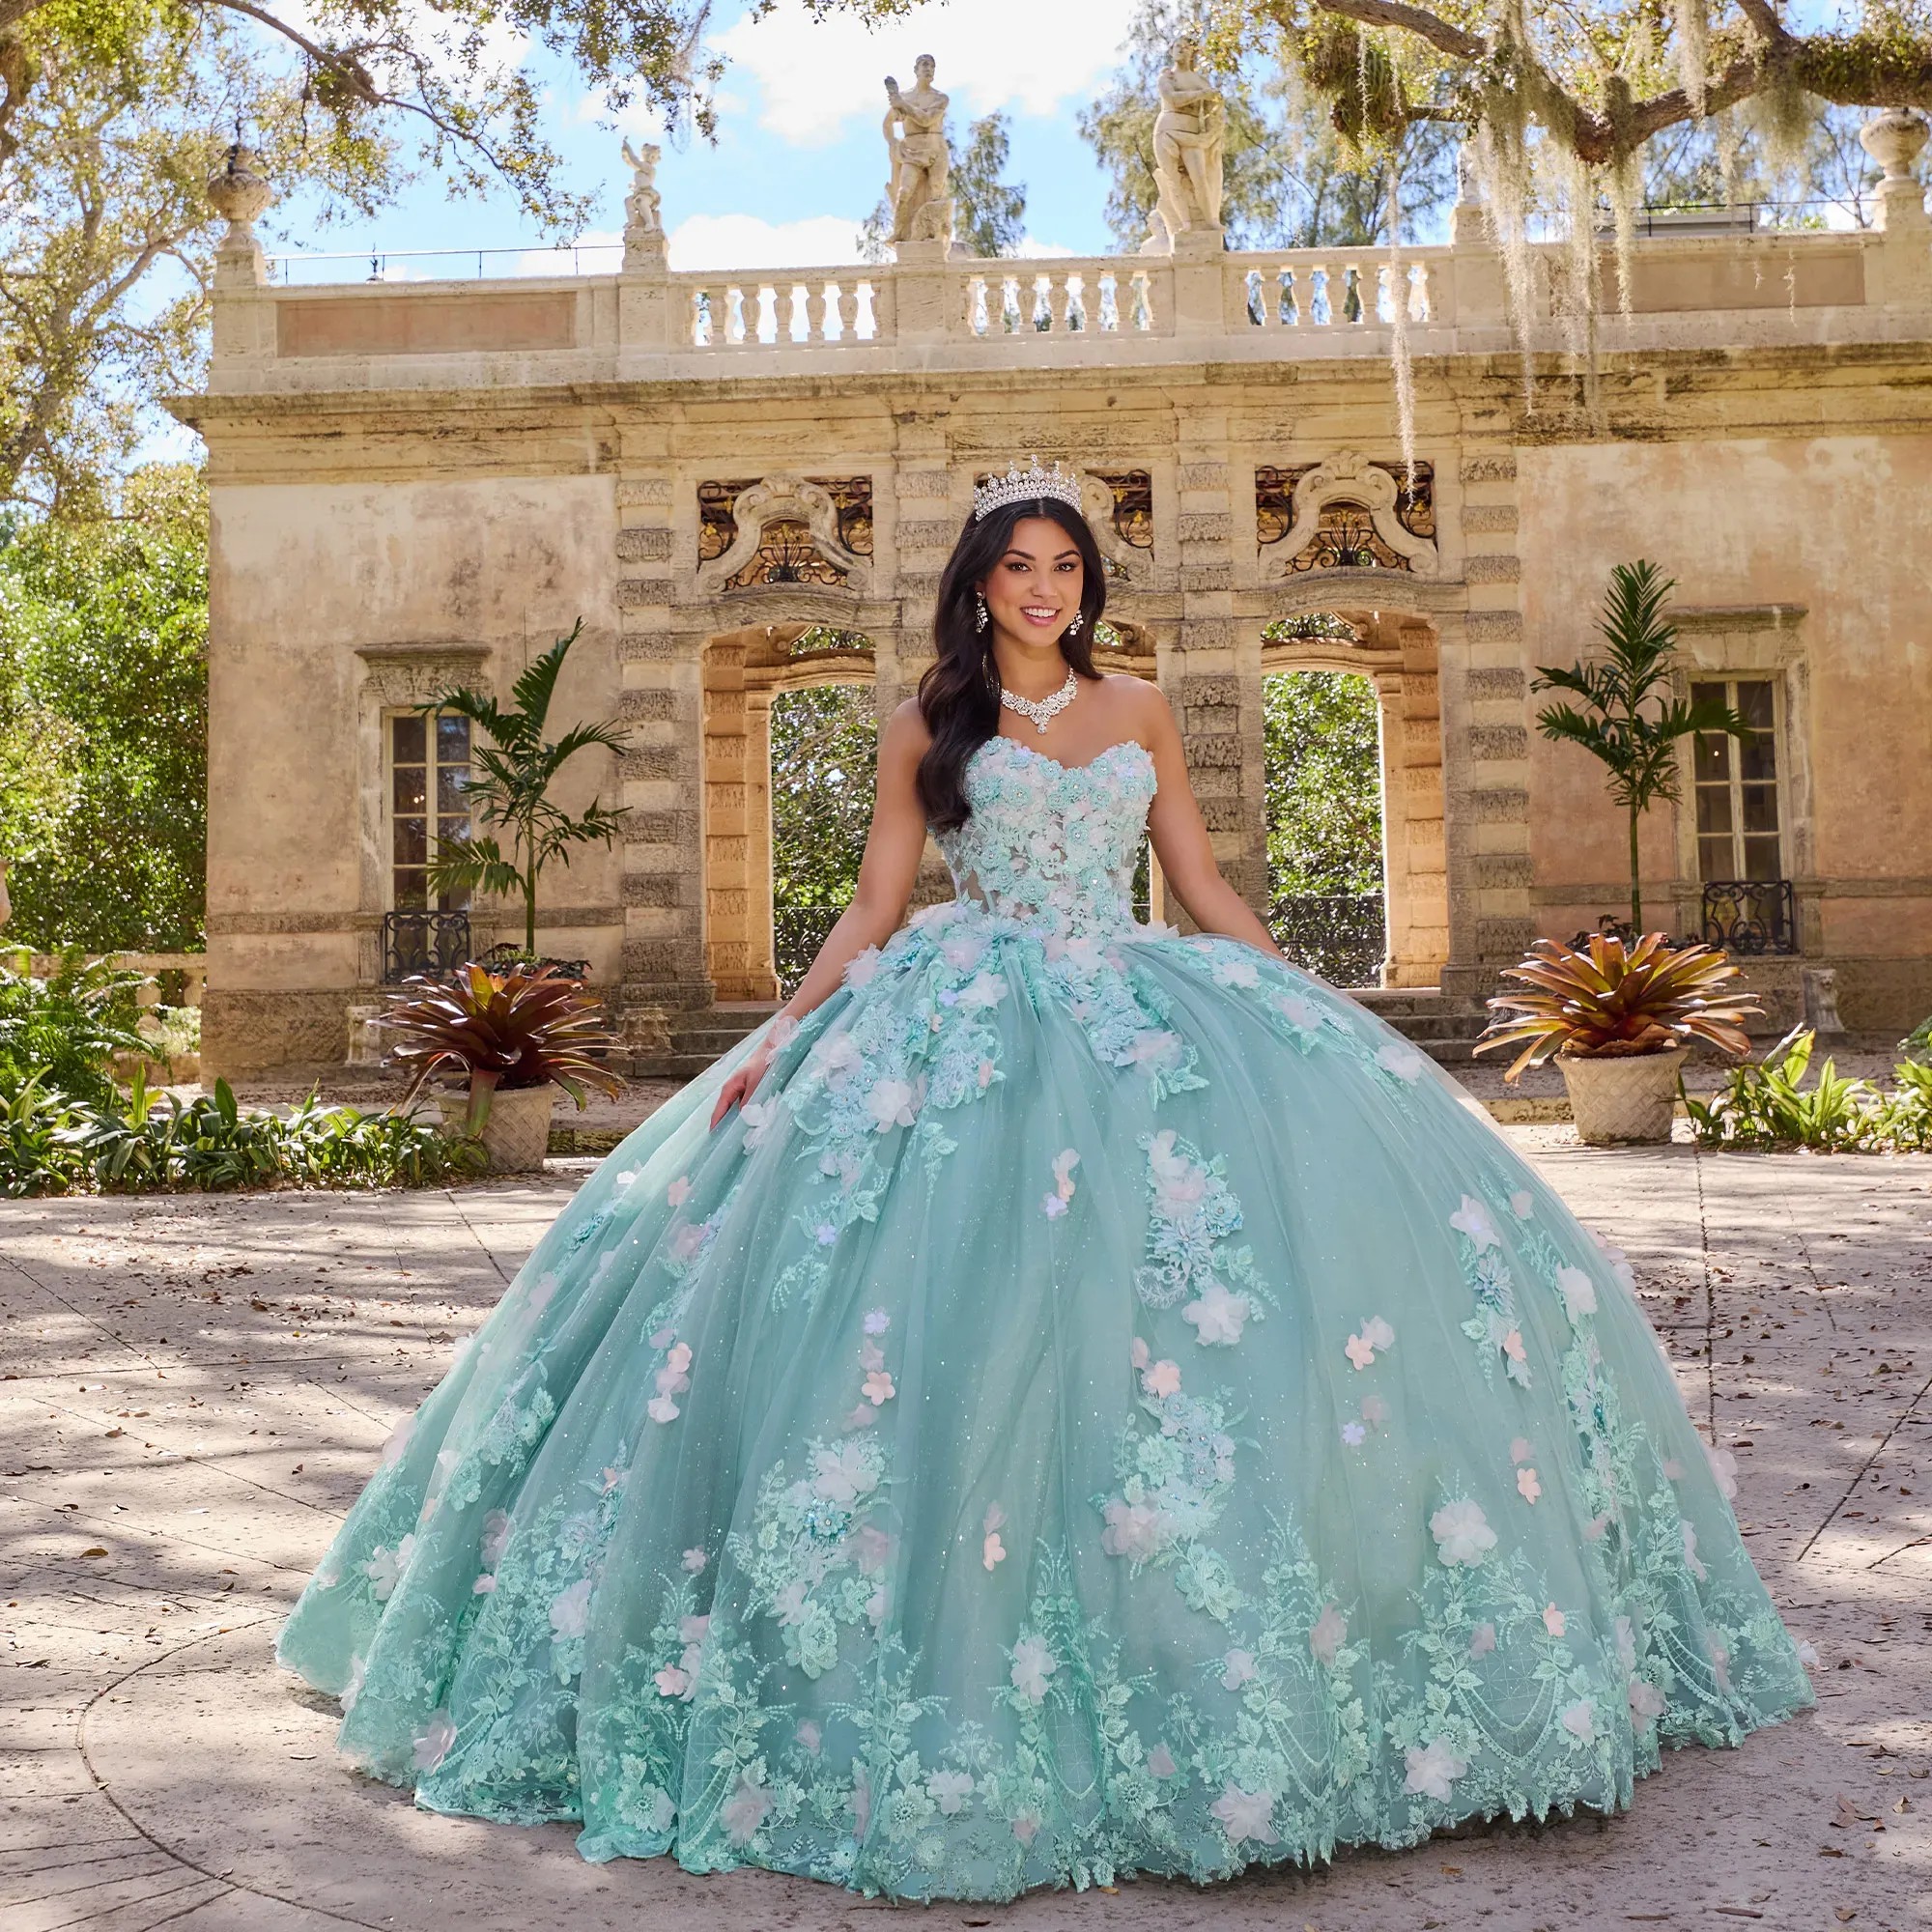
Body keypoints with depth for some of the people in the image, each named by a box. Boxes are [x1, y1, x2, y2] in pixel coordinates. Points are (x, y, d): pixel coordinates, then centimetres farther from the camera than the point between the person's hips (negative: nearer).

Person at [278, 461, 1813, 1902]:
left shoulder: (1138, 712, 15)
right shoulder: (928, 726, 9)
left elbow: (1204, 888, 15)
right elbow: (875, 909, 7)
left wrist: (1323, 1018, 10)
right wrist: (778, 1040, -3)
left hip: (1141, 1017, 3)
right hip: (967, 1030, -3)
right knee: (974, 1300, -16)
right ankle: (971, 1686, -1)